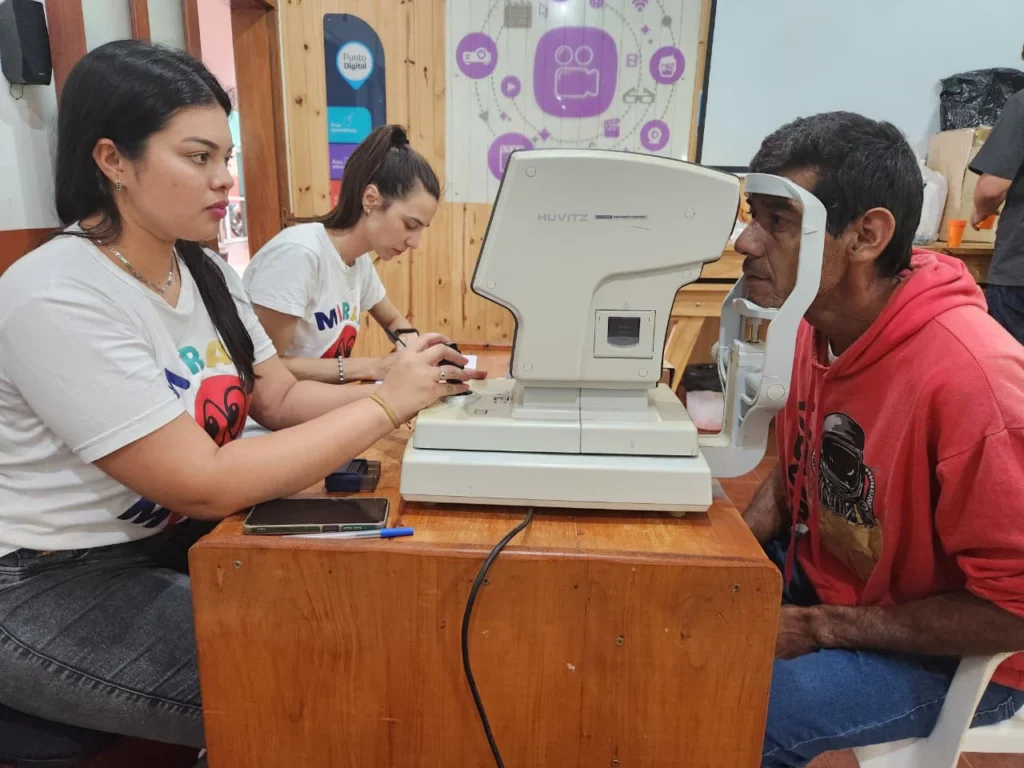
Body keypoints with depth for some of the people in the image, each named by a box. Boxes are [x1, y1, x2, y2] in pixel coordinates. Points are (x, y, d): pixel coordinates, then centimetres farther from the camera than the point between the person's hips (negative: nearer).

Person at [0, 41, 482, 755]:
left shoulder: (203, 272, 1)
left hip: (171, 541, 7)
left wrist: (412, 385, -16)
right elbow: (207, 485, -29)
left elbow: (283, 398, 0)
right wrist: (388, 404, -27)